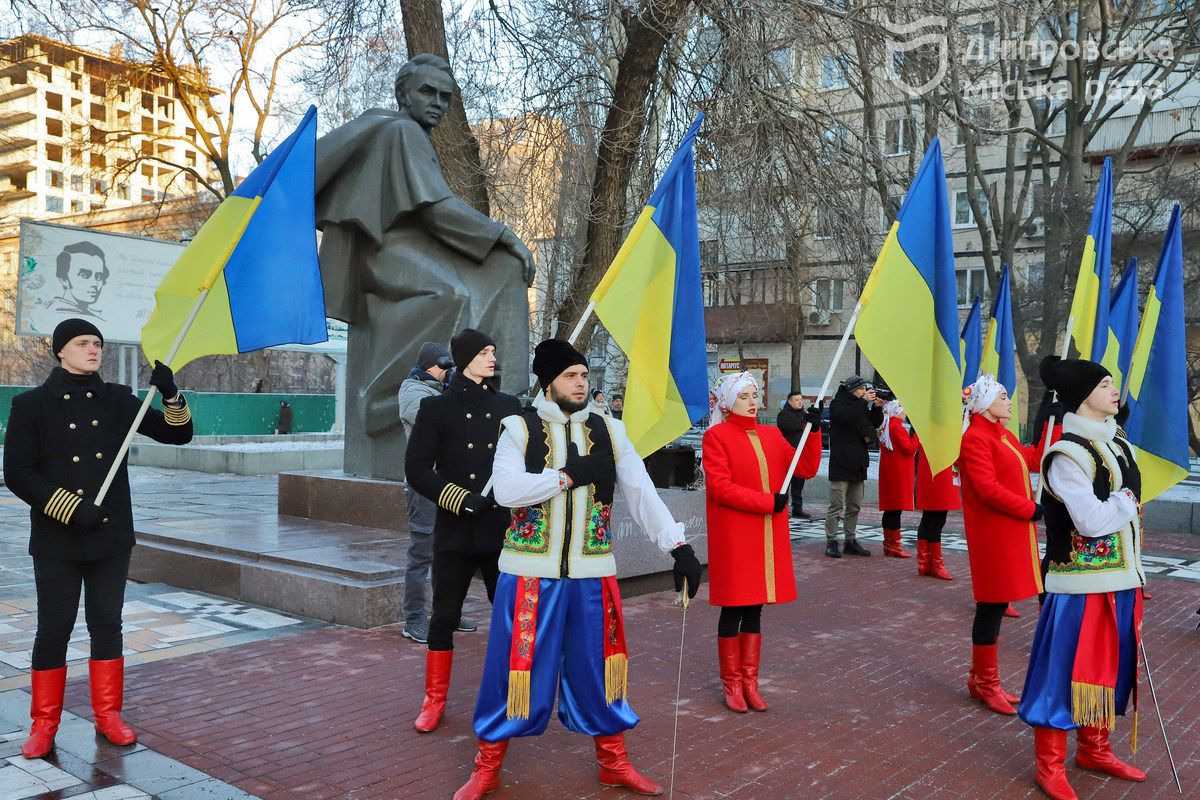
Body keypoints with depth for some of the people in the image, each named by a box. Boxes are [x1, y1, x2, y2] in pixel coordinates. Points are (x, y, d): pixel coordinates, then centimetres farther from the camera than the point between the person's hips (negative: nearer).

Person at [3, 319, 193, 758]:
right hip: (57, 542, -2)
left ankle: (108, 715, 21)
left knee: (107, 626, 9)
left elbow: (178, 434, 5)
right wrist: (72, 510, -16)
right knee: (53, 630, 4)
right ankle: (43, 725, 20)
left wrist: (171, 395, -14)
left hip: (111, 539, 3)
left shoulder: (118, 400, 6)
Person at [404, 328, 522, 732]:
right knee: (444, 615, 5)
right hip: (455, 531, -2)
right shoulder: (436, 407, 1)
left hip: (502, 530, 2)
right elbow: (417, 468, -3)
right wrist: (462, 499, -14)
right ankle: (435, 699, 20)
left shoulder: (509, 406, 9)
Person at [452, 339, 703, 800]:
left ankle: (614, 762, 29)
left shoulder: (609, 431, 5)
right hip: (530, 570, -2)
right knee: (517, 667, 5)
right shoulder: (520, 428, -3)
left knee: (597, 667, 12)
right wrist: (572, 473, -16)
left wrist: (679, 547, -7)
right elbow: (506, 490, -17)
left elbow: (642, 495, 2)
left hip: (592, 572, 3)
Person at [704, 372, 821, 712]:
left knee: (755, 608, 11)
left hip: (768, 536, 5)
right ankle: (732, 684, 16)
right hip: (732, 537, -5)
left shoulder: (771, 435, 12)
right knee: (733, 609, 2)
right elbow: (720, 487, -14)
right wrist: (768, 501, -17)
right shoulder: (716, 436, -5)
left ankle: (750, 681, 21)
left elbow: (806, 469, 6)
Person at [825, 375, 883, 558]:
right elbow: (846, 416, -26)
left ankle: (851, 541, 21)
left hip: (858, 465, 8)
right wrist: (864, 402, -21)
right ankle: (831, 542, 0)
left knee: (854, 507, 13)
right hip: (841, 465, -8)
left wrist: (877, 408, 4)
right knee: (837, 507, -6)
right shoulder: (838, 404, -5)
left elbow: (876, 423, 21)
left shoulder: (860, 406, 17)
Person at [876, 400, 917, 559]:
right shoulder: (897, 427, -14)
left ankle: (888, 544, 17)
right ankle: (895, 546, -3)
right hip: (898, 473, -10)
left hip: (888, 472, 10)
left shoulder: (885, 427, 14)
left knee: (890, 509, 12)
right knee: (896, 509, -6)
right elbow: (909, 448, -17)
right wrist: (917, 434, -10)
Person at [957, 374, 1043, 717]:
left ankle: (980, 678, 24)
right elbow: (989, 490, -21)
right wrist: (1030, 509, -15)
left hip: (1012, 532, 9)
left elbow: (1032, 460, 16)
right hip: (992, 534, -9)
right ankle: (986, 683, 11)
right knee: (992, 606, -1)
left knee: (997, 604, 13)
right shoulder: (975, 439, -15)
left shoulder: (1003, 435, 16)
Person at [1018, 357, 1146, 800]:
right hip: (1082, 584, -8)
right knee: (1067, 671, 0)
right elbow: (1091, 521, -26)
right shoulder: (1067, 455, -16)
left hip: (1122, 579, 9)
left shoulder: (1120, 446, 10)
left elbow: (1131, 513, 17)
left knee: (1110, 666, 19)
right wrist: (1126, 500, -7)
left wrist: (1136, 575, 16)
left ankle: (1094, 750, 37)